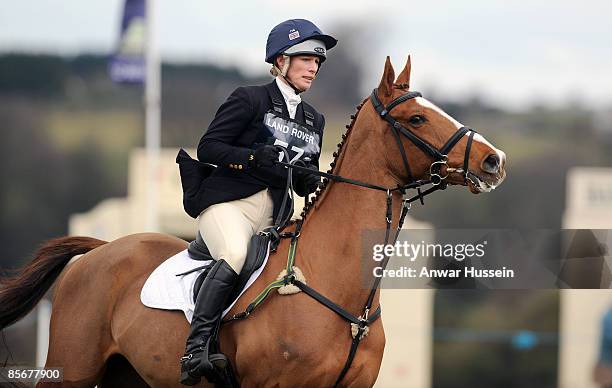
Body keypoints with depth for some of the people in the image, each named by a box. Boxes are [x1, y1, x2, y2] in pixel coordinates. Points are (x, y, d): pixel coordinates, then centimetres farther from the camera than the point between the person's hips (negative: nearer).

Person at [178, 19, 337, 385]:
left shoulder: (314, 120, 22)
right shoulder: (250, 100, 4)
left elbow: (306, 185, 26)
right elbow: (208, 147, -2)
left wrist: (310, 179, 1)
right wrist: (256, 159, -15)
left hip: (275, 217, 7)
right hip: (229, 203, -7)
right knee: (235, 255, -35)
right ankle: (195, 351, -41)